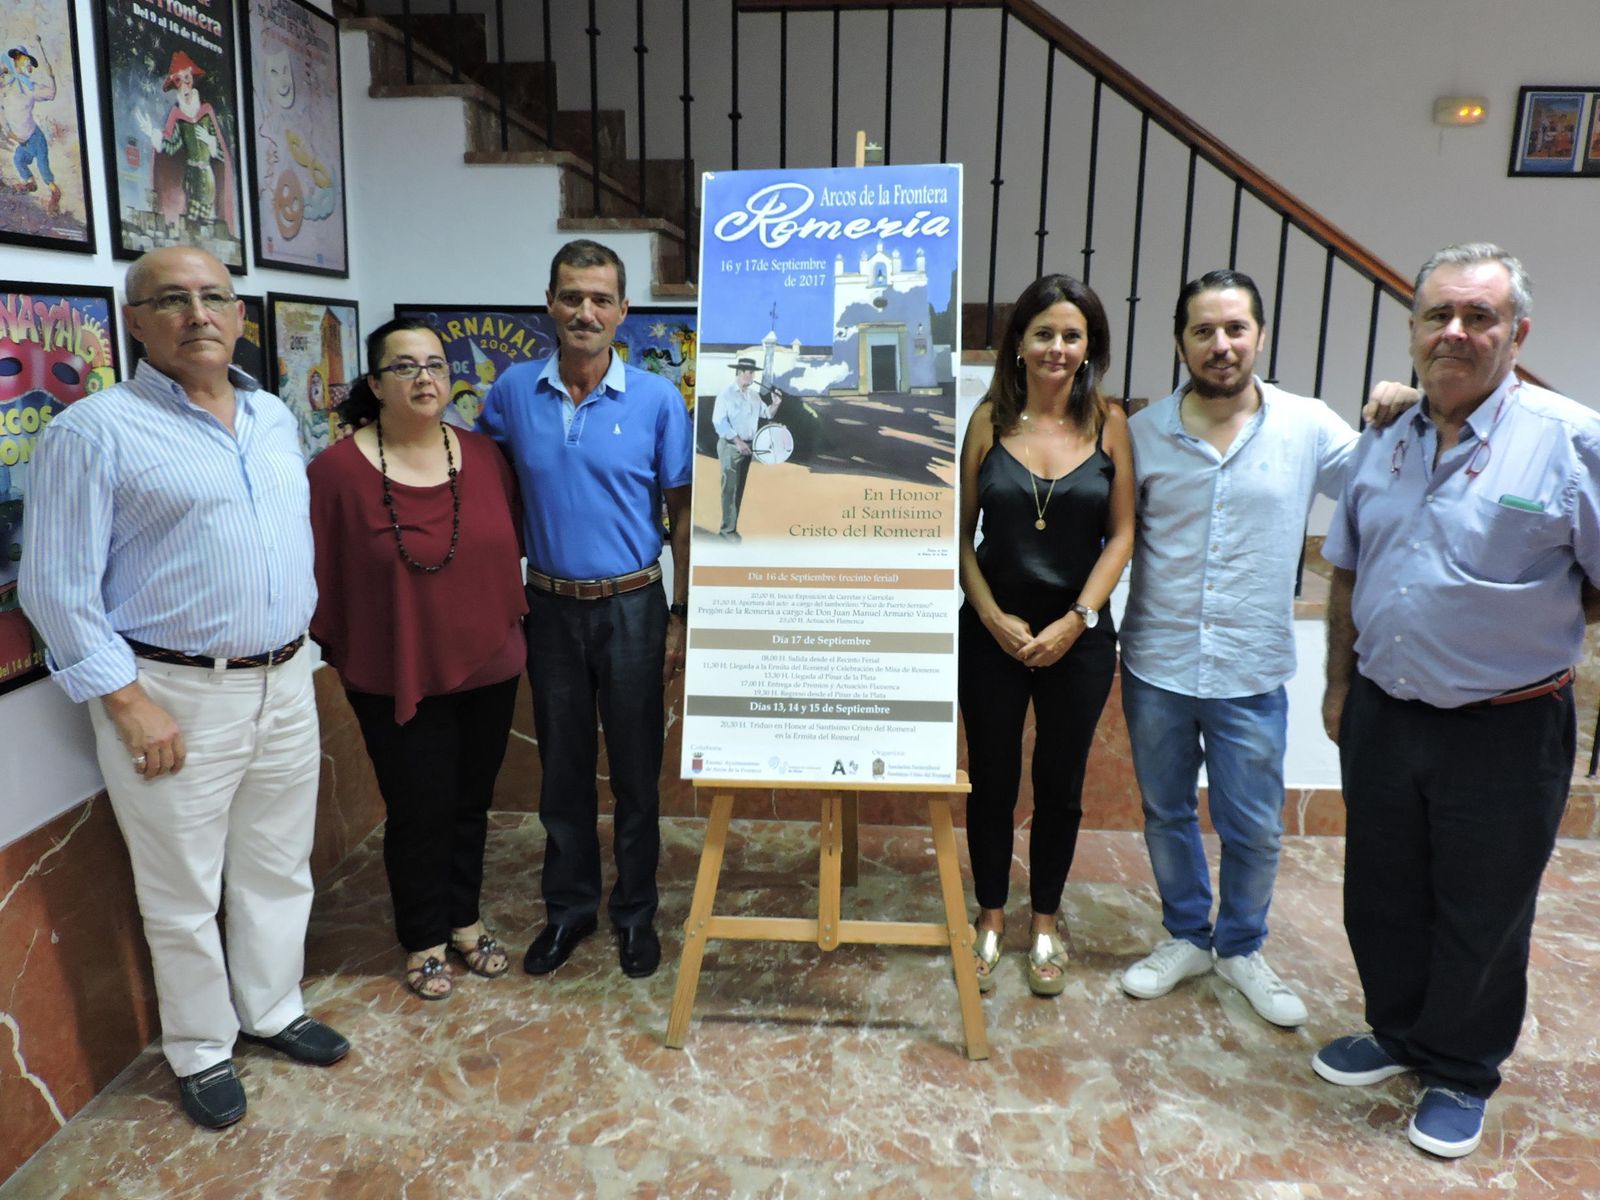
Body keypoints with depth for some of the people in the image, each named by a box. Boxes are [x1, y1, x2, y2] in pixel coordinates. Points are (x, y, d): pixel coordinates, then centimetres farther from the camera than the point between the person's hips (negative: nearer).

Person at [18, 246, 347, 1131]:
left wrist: (297, 655, 14)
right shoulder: (94, 431, -10)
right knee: (184, 892, 9)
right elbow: (56, 588, -11)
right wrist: (127, 701, -14)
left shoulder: (276, 419, 9)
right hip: (175, 694, -5)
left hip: (285, 683, 6)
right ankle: (201, 1051, 29)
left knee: (278, 868, 18)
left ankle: (272, 1009, 38)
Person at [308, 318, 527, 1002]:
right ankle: (423, 941, 30)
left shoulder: (484, 457, -1)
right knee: (420, 813, 7)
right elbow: (321, 579, -7)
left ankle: (464, 921, 38)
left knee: (471, 803, 17)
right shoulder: (338, 471, -12)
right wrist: (341, 649, -2)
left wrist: (506, 624, 9)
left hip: (488, 669, 4)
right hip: (396, 681, -4)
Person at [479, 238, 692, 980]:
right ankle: (568, 906, 31)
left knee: (636, 770, 8)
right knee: (562, 767, 14)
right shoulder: (513, 392, -1)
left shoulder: (657, 399, -7)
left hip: (632, 607, -2)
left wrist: (680, 617, -5)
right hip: (551, 607, 2)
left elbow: (681, 513, -3)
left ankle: (636, 913, 26)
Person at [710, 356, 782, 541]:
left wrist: (775, 404, -6)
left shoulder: (754, 394, 10)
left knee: (740, 488, 9)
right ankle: (727, 529, -4)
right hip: (730, 446, -7)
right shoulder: (726, 393, -9)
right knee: (730, 488, -7)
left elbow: (767, 413, 15)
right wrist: (737, 440, -19)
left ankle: (732, 526, 16)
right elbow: (719, 421, -14)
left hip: (747, 446, 7)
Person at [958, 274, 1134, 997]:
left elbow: (1121, 534, -1)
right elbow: (961, 531, -1)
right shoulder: (990, 420, -3)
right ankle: (991, 918, 29)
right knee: (991, 780, 9)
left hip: (1078, 634, 0)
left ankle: (1045, 922, 32)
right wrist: (993, 617, -10)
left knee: (1060, 785, 12)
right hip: (994, 630, 0)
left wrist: (1076, 620, -9)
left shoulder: (1108, 423, -2)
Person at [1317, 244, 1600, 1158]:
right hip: (1384, 715, 5)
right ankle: (1399, 1033, 42)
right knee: (1383, 899, 19)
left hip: (1505, 731, -4)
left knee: (1481, 919, 13)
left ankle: (1461, 1074, 35)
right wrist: (1340, 685, 13)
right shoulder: (1383, 444, 4)